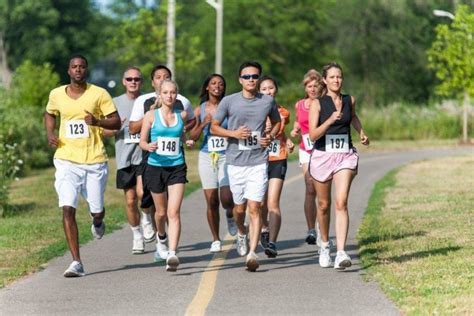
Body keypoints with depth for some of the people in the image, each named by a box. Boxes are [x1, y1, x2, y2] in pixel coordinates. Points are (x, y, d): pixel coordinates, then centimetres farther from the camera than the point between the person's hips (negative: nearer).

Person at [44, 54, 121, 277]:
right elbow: (49, 114, 26)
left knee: (97, 211, 6)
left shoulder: (99, 94, -1)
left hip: (95, 161, -1)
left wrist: (98, 121, -19)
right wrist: (49, 134, 7)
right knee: (67, 209, -13)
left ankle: (98, 223, 48)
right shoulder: (56, 95, 6)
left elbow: (116, 122, 1)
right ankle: (76, 263, -12)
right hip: (67, 161, 1)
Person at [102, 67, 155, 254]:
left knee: (142, 192, -22)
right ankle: (137, 237, 19)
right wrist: (115, 128, -12)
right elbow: (105, 131, 9)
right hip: (124, 159, 2)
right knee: (130, 200, 4)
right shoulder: (116, 103, 8)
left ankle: (147, 220, 7)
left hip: (145, 156, -2)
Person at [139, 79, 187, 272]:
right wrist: (148, 146, -20)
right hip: (155, 167, 0)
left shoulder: (182, 116, 5)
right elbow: (142, 141, -1)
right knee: (161, 212, 14)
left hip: (177, 168, 0)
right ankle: (161, 239, 45)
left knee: (174, 212, -14)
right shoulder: (151, 116, 0)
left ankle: (172, 254, -23)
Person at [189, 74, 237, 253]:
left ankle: (230, 215, 21)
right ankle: (215, 240, 12)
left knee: (226, 199, -15)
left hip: (226, 156, -2)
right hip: (207, 157, 2)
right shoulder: (200, 110, 6)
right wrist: (203, 124, -9)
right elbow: (193, 137, 5)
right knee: (211, 201, 0)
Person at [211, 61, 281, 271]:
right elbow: (214, 127, 5)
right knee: (239, 207, 11)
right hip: (235, 161, 1)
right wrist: (233, 133, -12)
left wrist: (271, 136, 0)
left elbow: (277, 122, 20)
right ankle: (241, 233, 44)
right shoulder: (229, 102, -1)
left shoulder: (268, 102, 3)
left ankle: (252, 253, -14)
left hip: (259, 162, -1)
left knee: (254, 207, -11)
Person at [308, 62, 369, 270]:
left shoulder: (349, 101, 6)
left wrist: (361, 132, 19)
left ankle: (341, 253, -24)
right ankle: (324, 245, 35)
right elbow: (312, 135, -13)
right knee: (324, 205, 11)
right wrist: (330, 120, -24)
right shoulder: (317, 103, -4)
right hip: (322, 156, -1)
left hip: (345, 156, 1)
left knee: (341, 203, -16)